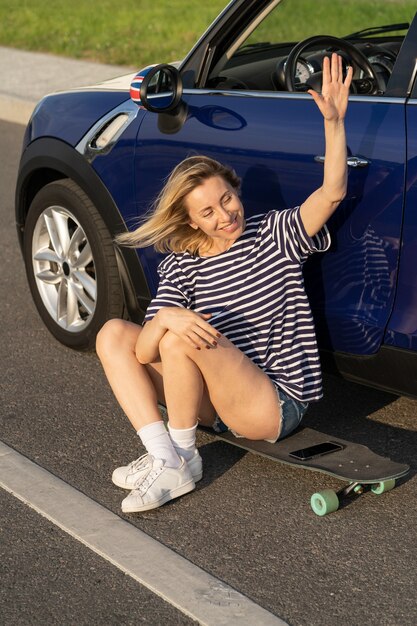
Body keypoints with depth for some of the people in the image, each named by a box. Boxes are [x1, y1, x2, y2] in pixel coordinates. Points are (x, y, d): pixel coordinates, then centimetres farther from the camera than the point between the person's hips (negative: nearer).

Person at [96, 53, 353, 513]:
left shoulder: (274, 235, -2)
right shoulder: (181, 266, 2)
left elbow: (332, 192, -19)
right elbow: (144, 350, -10)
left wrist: (333, 121, -31)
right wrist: (164, 319, -33)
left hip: (277, 403, -5)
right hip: (216, 402, 5)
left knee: (182, 338, -28)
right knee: (112, 335, -6)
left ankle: (183, 459, -11)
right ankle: (164, 458, -20)